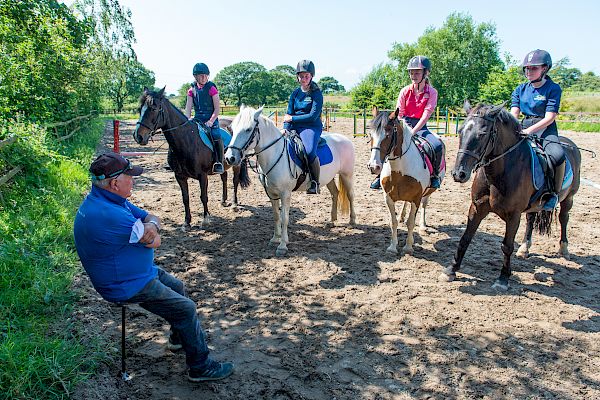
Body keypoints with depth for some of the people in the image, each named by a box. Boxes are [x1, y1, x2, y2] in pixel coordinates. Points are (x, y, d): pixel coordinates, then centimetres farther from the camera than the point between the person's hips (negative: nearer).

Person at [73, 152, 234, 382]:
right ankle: (201, 367, 8)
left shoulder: (111, 199, 1)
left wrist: (151, 225, -18)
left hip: (140, 272, 11)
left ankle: (179, 338, 44)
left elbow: (151, 218, 4)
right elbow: (155, 242, -25)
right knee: (186, 308, -6)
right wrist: (150, 233, -3)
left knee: (177, 286, 25)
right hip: (128, 286, -11)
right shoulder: (106, 214, -33)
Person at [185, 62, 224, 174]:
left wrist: (210, 121, -18)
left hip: (211, 118, -4)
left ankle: (219, 163, -22)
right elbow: (188, 108, 6)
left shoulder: (211, 88, -2)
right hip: (197, 118, 4)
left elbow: (217, 109, -6)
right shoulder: (192, 90, 9)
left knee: (216, 137, -27)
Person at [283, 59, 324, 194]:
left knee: (310, 152, -34)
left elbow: (313, 116, -12)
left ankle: (315, 183, -15)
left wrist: (292, 118, -9)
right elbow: (288, 114, 9)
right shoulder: (295, 93, 14)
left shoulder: (316, 94, -2)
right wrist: (285, 128, -10)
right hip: (294, 128, 6)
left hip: (311, 127, -6)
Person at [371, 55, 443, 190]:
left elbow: (426, 116, -12)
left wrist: (412, 132, -21)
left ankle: (435, 175, -3)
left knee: (438, 146, -28)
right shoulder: (405, 91, 3)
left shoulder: (432, 92, -3)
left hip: (421, 127, -1)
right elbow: (399, 114, 1)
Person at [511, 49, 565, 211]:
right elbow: (514, 114, 3)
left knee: (558, 155, -33)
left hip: (545, 129, -5)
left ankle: (555, 193, -12)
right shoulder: (521, 89, 10)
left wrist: (529, 130, -26)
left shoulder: (553, 89, -4)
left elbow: (549, 118, -13)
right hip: (524, 127, 5)